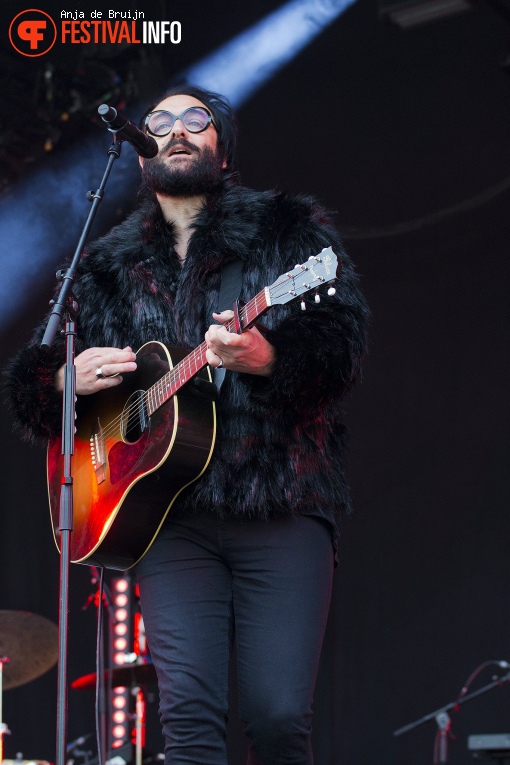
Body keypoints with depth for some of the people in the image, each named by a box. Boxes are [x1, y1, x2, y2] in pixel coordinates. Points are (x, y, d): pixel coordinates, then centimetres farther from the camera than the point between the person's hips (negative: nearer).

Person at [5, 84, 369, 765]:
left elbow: (345, 339, -4)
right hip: (170, 513, 2)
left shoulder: (290, 230, 9)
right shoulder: (106, 269, 18)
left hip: (282, 504, -2)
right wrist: (70, 379, -2)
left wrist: (267, 356, -24)